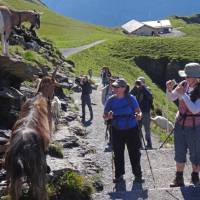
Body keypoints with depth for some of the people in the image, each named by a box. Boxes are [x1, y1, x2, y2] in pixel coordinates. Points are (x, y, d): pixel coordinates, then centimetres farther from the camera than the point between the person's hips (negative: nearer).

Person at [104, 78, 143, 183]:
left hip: (131, 130, -2)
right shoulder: (111, 100, -2)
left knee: (134, 153, 4)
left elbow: (138, 111, -6)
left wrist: (139, 115, -29)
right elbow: (104, 116, 3)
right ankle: (119, 174, 22)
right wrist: (108, 116, -20)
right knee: (118, 154, 7)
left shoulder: (130, 98, -8)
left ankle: (137, 174, 18)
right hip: (117, 131, 2)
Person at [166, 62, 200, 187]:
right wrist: (169, 89, -18)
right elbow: (172, 98, 3)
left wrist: (183, 94, -29)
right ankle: (179, 179, 23)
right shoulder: (184, 84, -5)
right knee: (179, 153, 12)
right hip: (180, 124, 5)